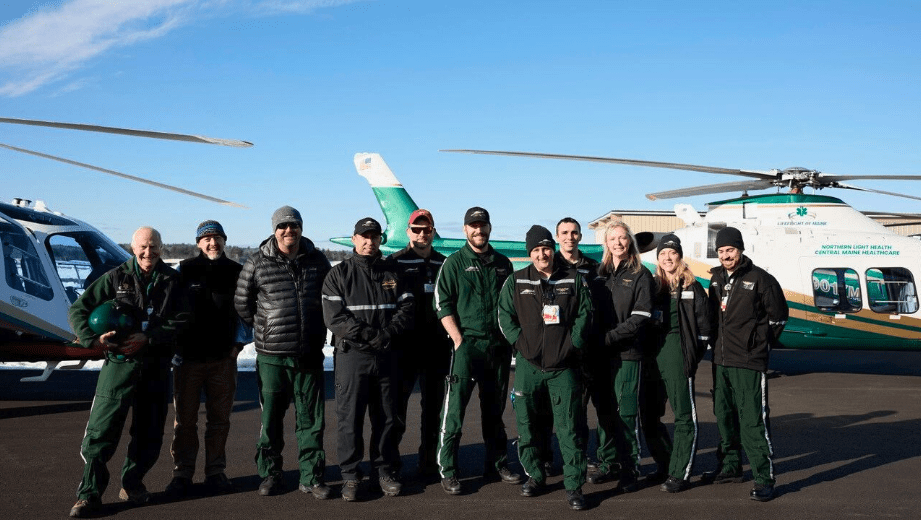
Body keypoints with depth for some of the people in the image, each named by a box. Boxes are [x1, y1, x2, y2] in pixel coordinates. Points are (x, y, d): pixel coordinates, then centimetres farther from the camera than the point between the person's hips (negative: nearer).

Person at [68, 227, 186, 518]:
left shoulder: (172, 281, 4)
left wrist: (147, 338, -16)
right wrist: (93, 338, -12)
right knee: (101, 430, -5)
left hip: (156, 366, 2)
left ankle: (132, 484, 27)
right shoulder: (115, 278, 3)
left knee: (149, 432, 10)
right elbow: (78, 310, 4)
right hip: (119, 363, -2)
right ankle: (89, 493, 5)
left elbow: (181, 320, -4)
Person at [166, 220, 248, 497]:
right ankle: (182, 474, 14)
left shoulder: (236, 272, 6)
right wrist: (175, 345, -2)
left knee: (220, 418, 7)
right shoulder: (184, 270, 1)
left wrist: (239, 342, 3)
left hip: (223, 358, 2)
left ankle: (215, 472, 17)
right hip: (188, 357, -1)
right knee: (184, 418, 4)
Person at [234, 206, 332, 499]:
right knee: (271, 419, 9)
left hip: (310, 355, 2)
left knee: (311, 419, 5)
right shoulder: (258, 263, -2)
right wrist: (266, 329, 7)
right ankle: (270, 475, 23)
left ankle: (311, 477, 15)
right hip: (272, 357, -1)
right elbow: (242, 304, 7)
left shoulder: (317, 261, 4)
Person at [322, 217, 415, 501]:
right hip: (351, 354, -3)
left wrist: (386, 333, -13)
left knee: (386, 417, 10)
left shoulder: (392, 273, 10)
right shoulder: (339, 274, 1)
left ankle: (384, 469, 23)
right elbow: (334, 317, -8)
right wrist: (367, 334, -17)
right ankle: (350, 475, 12)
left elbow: (406, 309, 4)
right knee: (349, 418, 0)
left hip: (386, 355, 3)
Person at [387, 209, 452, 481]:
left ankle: (429, 461, 20)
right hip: (405, 344, -3)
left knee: (433, 404, 9)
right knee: (397, 400, -5)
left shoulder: (444, 264, 12)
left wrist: (451, 337, 10)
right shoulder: (396, 262, 1)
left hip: (437, 345, 4)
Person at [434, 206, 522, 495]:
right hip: (468, 344, -4)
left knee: (495, 409, 14)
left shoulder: (503, 263, 13)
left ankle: (497, 463, 25)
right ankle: (447, 470, 2)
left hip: (499, 346, 5)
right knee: (455, 409, -7)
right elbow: (443, 305, -6)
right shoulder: (455, 262, 0)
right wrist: (459, 340, -13)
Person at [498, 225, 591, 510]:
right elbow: (505, 316, 3)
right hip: (528, 365, 1)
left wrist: (572, 344, -5)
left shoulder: (573, 279, 7)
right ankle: (534, 475, 26)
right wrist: (522, 344, -7)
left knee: (568, 427, -2)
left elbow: (584, 314, 5)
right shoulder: (516, 282, 6)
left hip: (564, 366, -1)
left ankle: (574, 486, 5)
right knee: (527, 425, 8)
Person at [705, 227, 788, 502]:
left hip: (748, 363, -7)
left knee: (753, 421, -10)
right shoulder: (717, 279, 11)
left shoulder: (760, 279, -8)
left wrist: (760, 343, 2)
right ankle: (730, 467, 30)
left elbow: (778, 315, -1)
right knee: (724, 416, 15)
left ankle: (764, 479, -4)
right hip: (721, 360, 7)